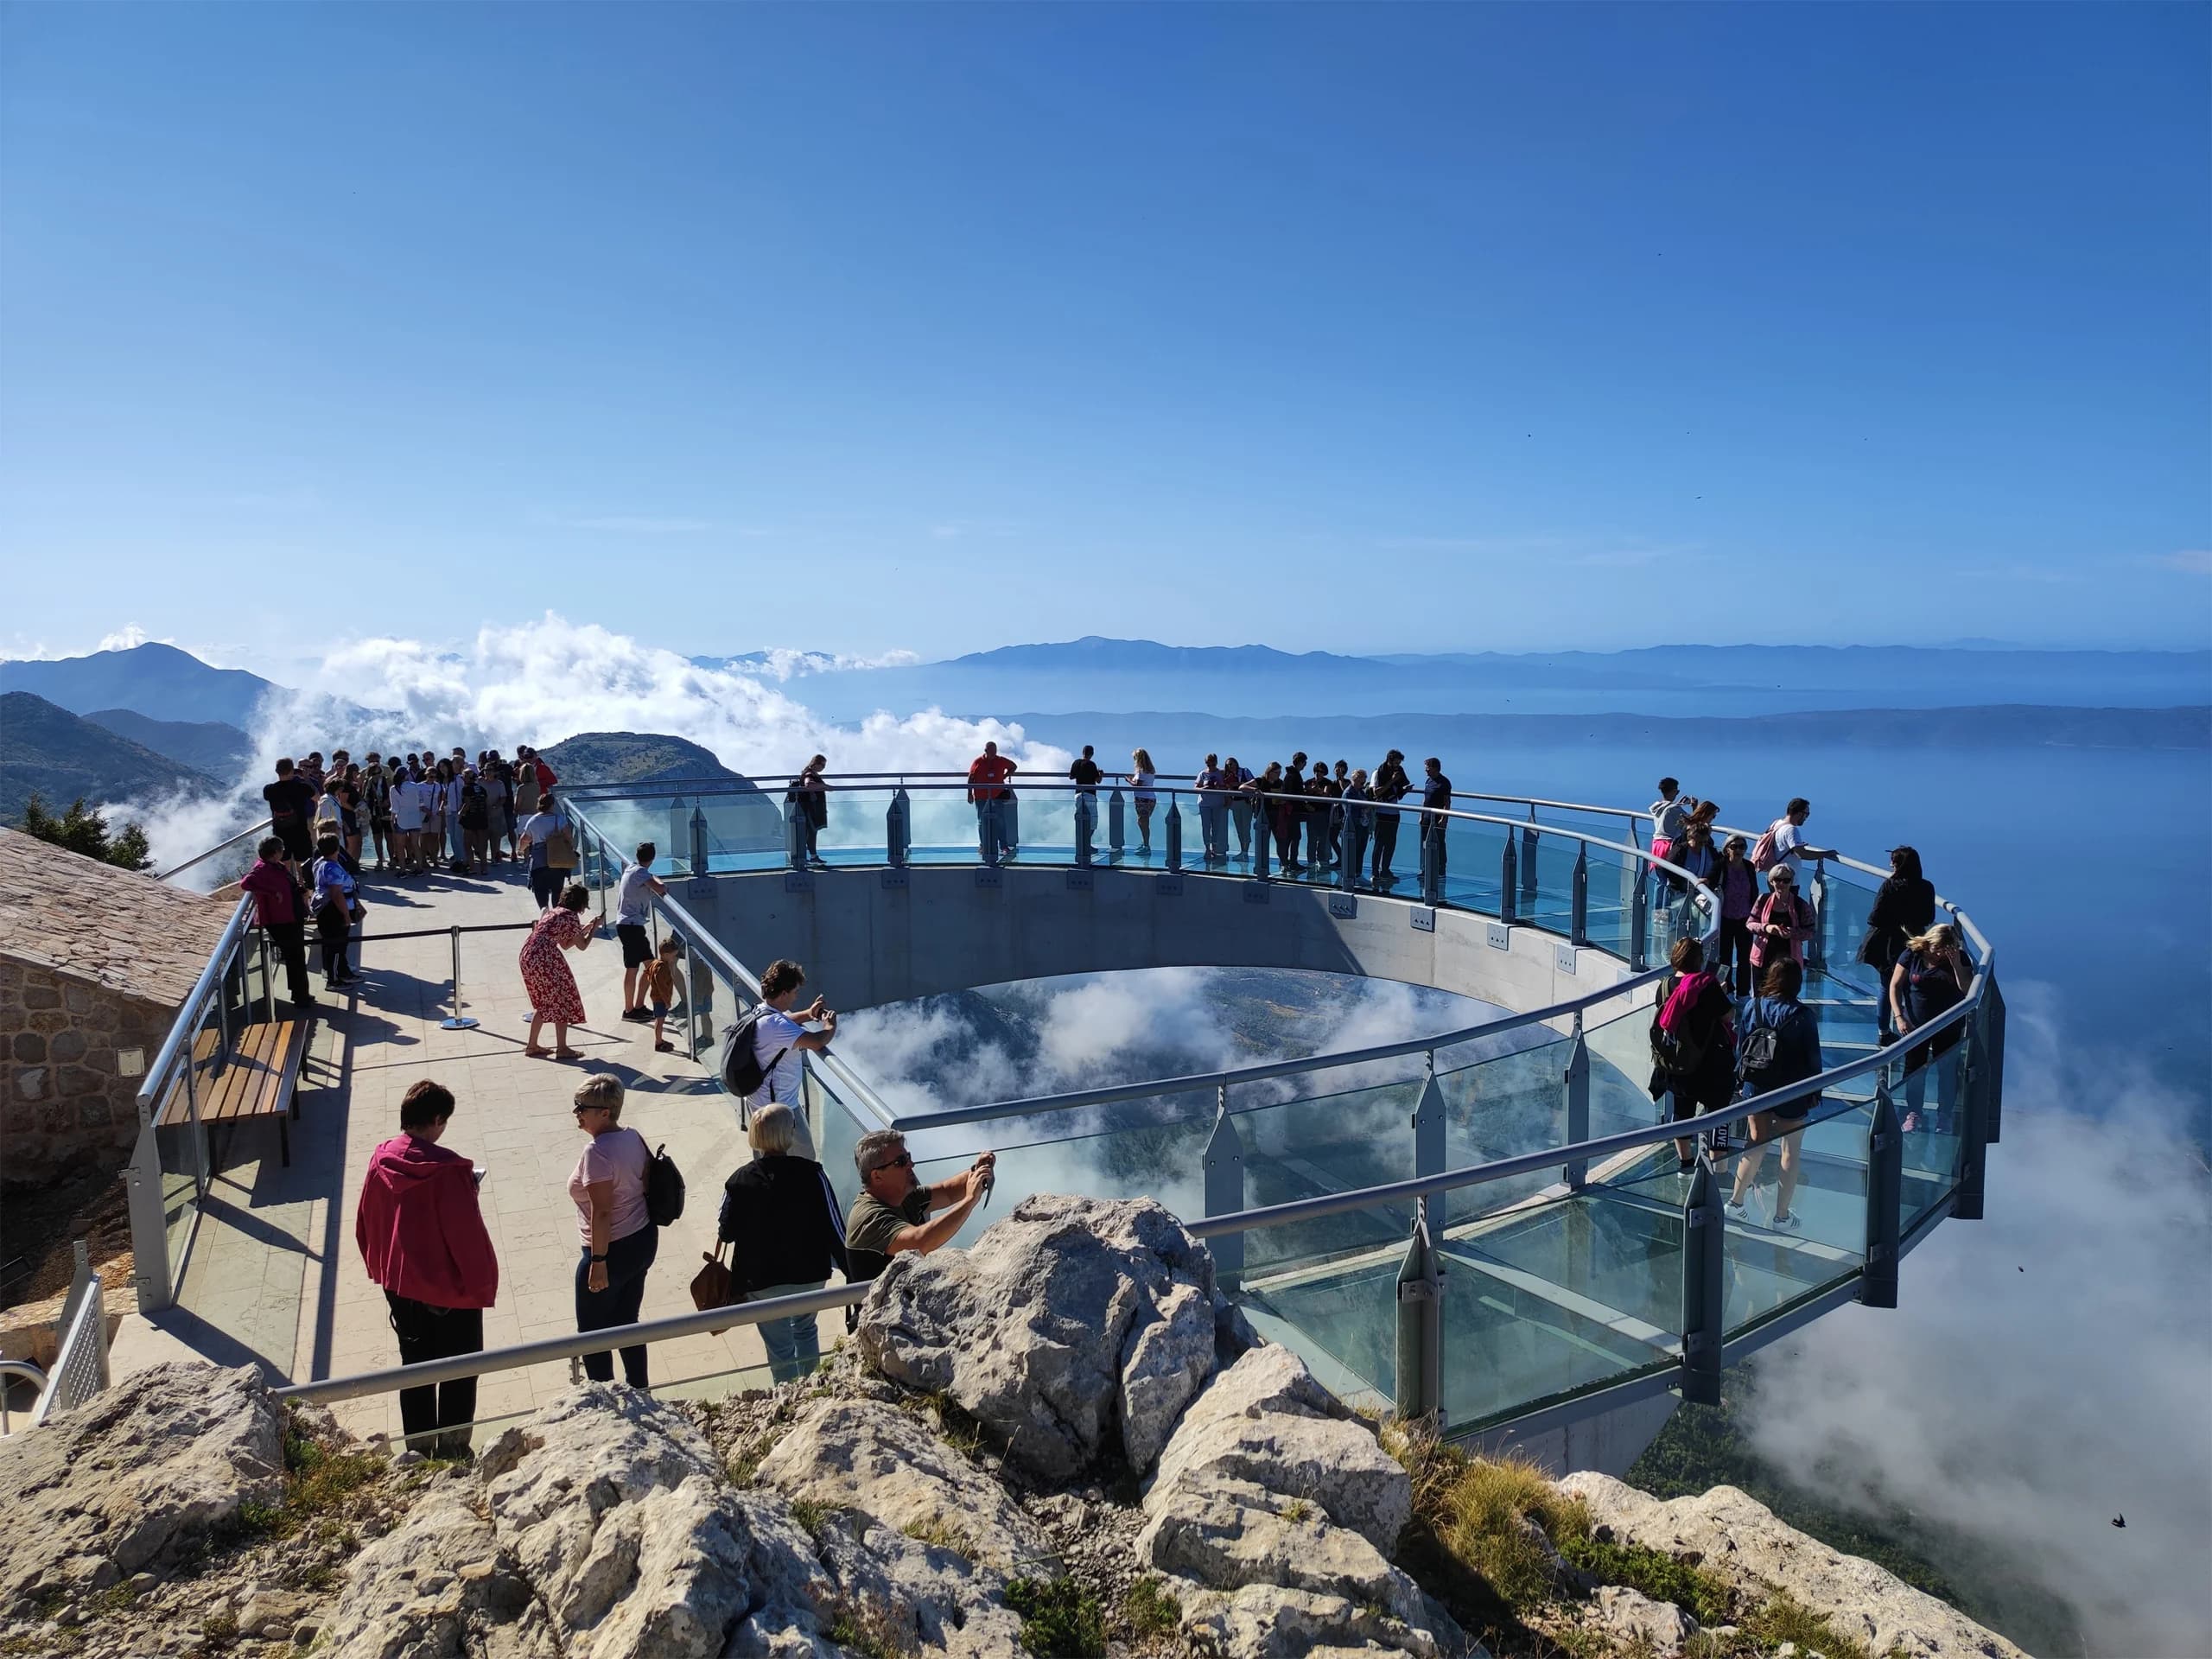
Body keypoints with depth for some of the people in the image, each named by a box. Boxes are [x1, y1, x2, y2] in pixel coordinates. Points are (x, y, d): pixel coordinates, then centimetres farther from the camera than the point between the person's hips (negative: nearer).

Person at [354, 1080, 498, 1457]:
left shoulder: (381, 1160, -7)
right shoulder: (447, 1169, -25)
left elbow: (365, 1224, 5)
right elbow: (468, 1235, -22)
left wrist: (381, 1270, 20)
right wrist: (482, 1285, -8)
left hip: (400, 1286, 6)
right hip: (450, 1288, -6)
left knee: (415, 1367, 21)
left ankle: (420, 1448, 33)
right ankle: (453, 1450, 20)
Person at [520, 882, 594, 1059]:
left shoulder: (555, 911, 22)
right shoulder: (571, 916, -5)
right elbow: (582, 946, 1)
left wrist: (585, 929, 29)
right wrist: (594, 928, 14)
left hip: (527, 956, 9)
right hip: (544, 958, -9)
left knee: (543, 1003, 20)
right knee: (562, 1000, 2)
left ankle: (532, 1045, 24)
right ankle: (562, 1049, 3)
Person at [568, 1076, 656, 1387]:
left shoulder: (596, 1151, -23)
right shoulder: (634, 1137, 0)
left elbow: (602, 1212, -25)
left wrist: (598, 1262, -20)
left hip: (613, 1250, -8)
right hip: (645, 1240, 8)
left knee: (592, 1333, 10)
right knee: (626, 1321, 21)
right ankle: (638, 1392, 31)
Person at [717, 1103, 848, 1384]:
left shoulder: (739, 1181, -15)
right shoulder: (812, 1174, -18)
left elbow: (726, 1234, -4)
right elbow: (834, 1228, -15)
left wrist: (719, 1229, 20)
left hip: (762, 1283, -1)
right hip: (810, 1275, 1)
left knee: (781, 1349, 17)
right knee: (805, 1329, 29)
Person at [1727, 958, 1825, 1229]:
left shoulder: (1753, 1008, -6)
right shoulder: (1801, 1015, -15)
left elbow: (1740, 1047, 1)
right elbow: (1813, 1057, -10)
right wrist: (1815, 1090, 3)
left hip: (1756, 1087, 3)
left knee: (1756, 1146, 17)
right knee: (1790, 1152, 11)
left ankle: (1736, 1201, 19)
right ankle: (1782, 1214, 18)